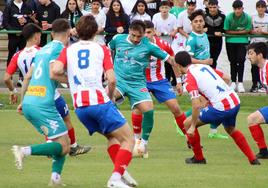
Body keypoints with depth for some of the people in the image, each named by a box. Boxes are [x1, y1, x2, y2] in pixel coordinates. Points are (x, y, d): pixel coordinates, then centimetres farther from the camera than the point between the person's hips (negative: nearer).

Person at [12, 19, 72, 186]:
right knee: (64, 146, -7)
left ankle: (55, 177, 2)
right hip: (43, 104, -9)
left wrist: (23, 101, 27)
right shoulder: (60, 49, -3)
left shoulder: (43, 50, 20)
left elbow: (28, 77, 21)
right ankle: (26, 151, -23)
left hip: (28, 103, 9)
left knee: (61, 142, 16)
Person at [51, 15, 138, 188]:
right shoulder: (101, 49, 6)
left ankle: (122, 173, 11)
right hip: (99, 101, -5)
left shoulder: (68, 50, 12)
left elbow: (55, 71, -6)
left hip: (79, 106, 5)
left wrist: (69, 76, 15)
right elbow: (111, 79, -5)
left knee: (112, 136, 25)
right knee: (128, 139, 1)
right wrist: (111, 96, 15)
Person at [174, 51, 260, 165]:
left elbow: (196, 105, -18)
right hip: (235, 101, 8)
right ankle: (253, 159, 32)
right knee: (231, 130, 35)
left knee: (188, 124, 8)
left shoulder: (190, 79, -8)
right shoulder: (204, 67, 15)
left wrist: (192, 127, -10)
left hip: (221, 107, -8)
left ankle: (199, 158, 18)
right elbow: (226, 78, 23)